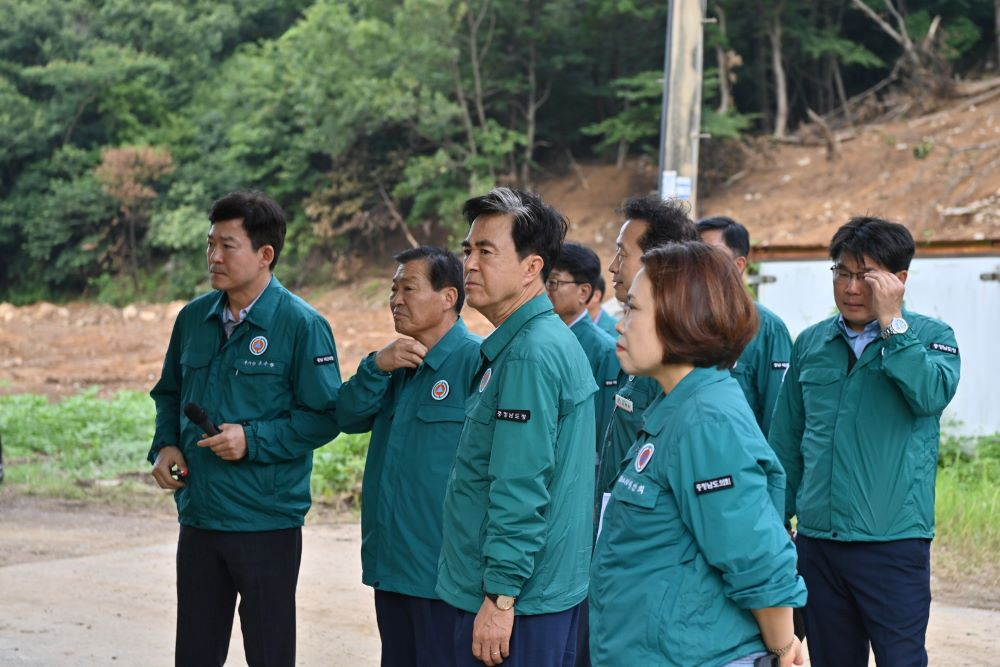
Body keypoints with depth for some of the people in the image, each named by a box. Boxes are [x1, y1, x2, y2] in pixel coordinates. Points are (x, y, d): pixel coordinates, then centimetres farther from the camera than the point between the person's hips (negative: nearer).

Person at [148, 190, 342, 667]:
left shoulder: (301, 325, -12)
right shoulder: (194, 318, 6)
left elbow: (326, 416, -12)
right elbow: (170, 393, 19)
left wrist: (253, 440, -20)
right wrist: (165, 445, 1)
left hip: (267, 521, -5)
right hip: (197, 517, 6)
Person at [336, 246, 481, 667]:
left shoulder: (475, 361, -15)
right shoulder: (400, 361, 12)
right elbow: (349, 418, 6)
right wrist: (377, 366, -11)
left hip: (443, 570, -8)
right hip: (390, 564, 8)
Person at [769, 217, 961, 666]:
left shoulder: (930, 337, 0)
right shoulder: (811, 343, 9)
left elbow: (932, 395, -21)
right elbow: (786, 441, 14)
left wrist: (891, 323, -19)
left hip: (893, 542, -4)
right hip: (817, 541, 4)